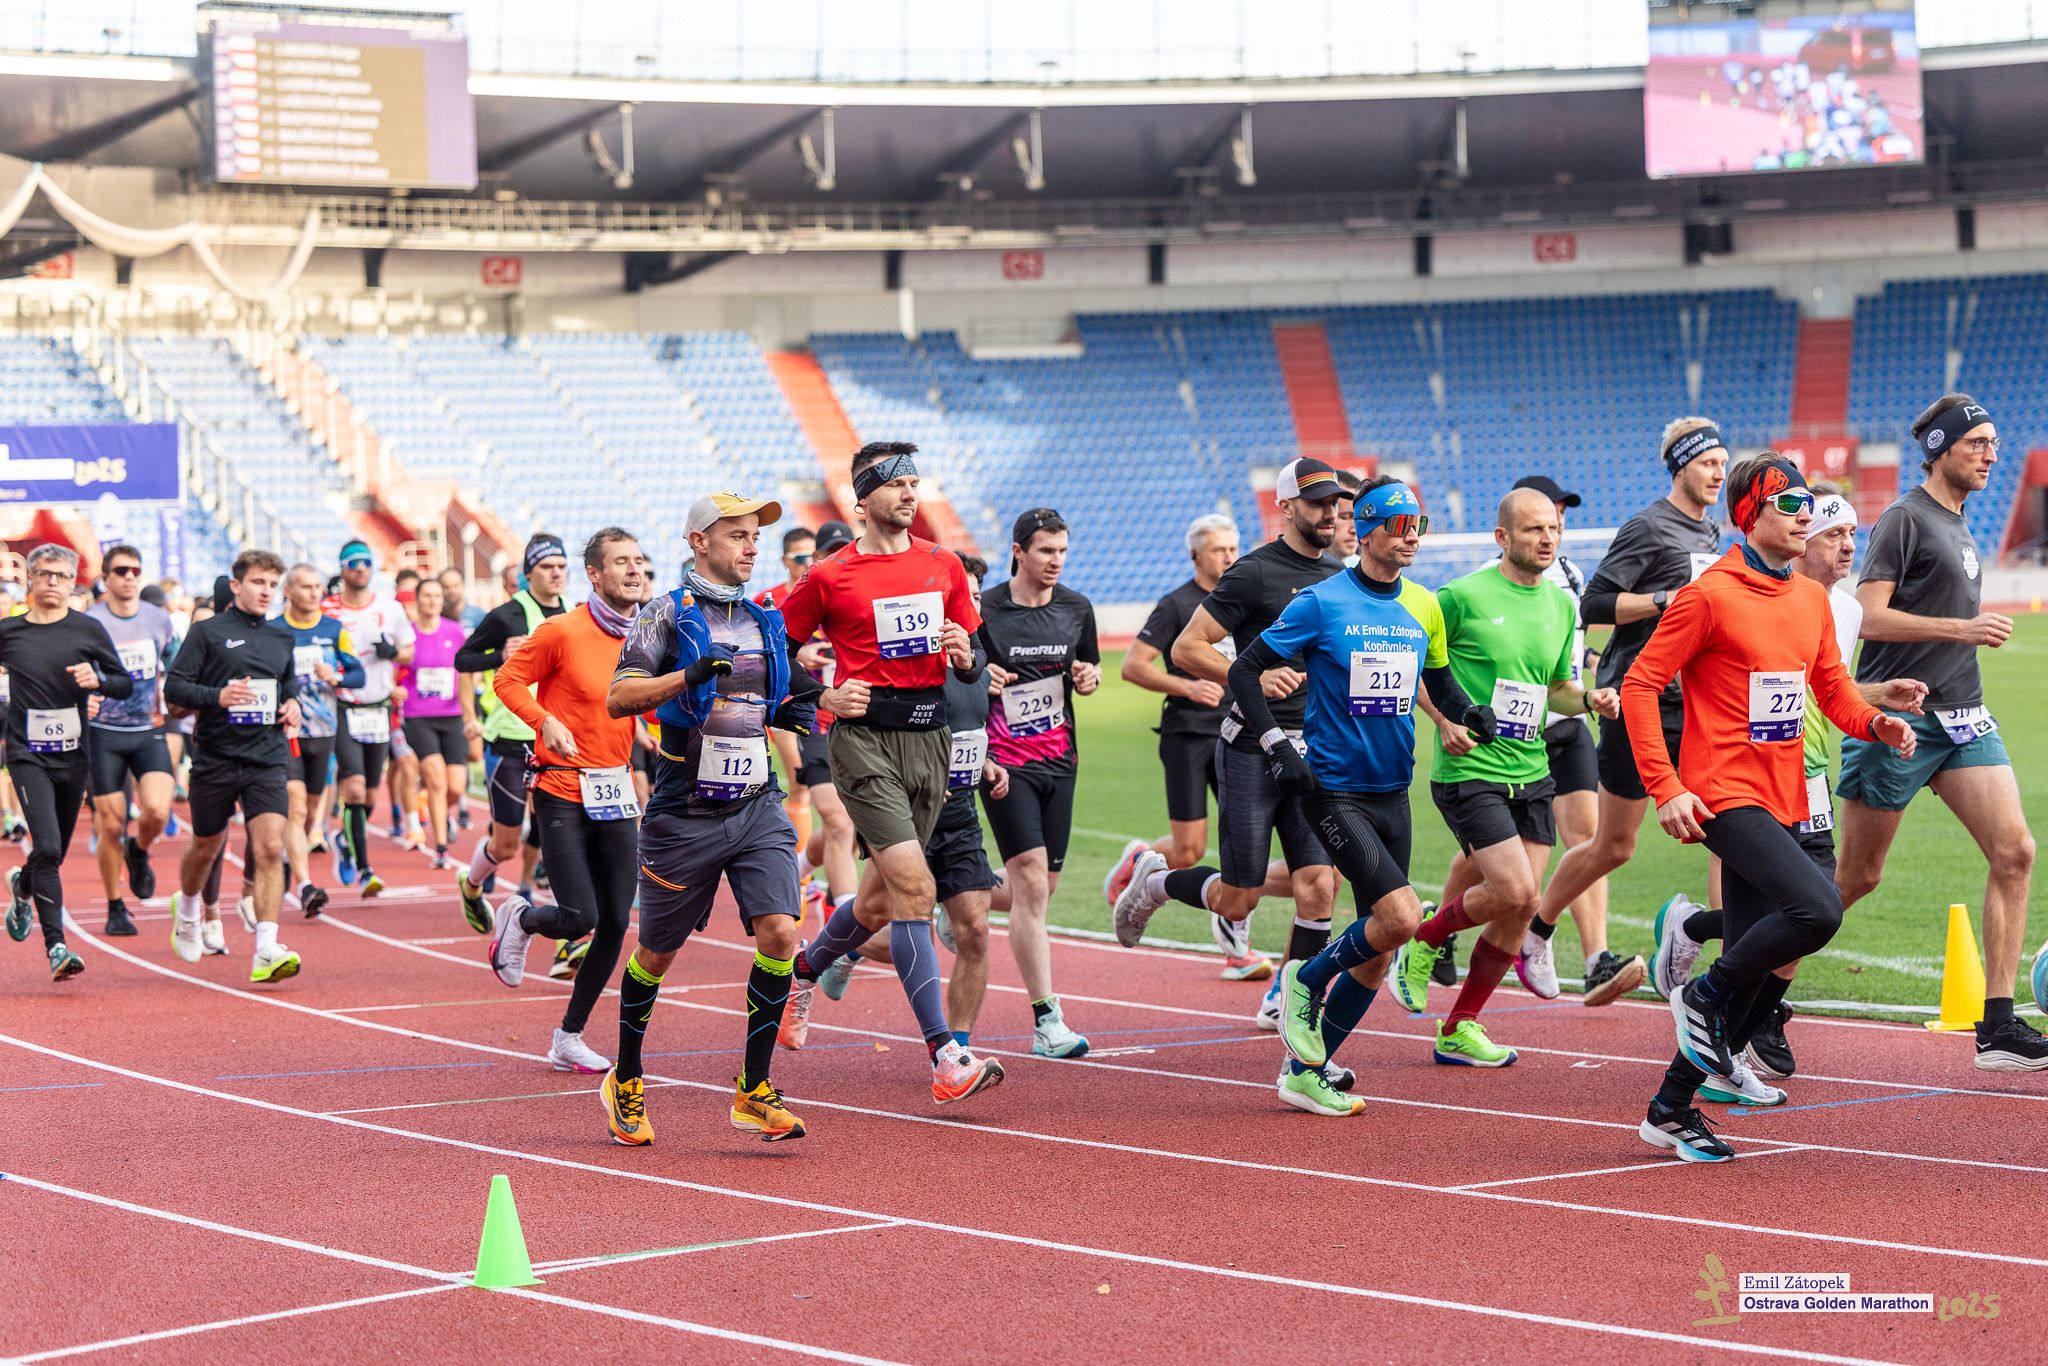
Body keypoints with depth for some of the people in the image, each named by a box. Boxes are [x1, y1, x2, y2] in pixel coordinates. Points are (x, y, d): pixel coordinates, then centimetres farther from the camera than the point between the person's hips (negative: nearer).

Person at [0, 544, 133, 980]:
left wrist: (97, 680, -14)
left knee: (56, 853, 13)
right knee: (47, 848, -17)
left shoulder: (88, 630, 2)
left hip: (73, 755, 2)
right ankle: (56, 946, -16)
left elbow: (126, 684, 6)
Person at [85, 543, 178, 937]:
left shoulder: (159, 619, 5)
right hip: (105, 733, -2)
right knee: (111, 825, 0)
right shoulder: (90, 623, -7)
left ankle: (139, 853, 18)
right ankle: (115, 909, 16)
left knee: (157, 810, -18)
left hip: (148, 731, 2)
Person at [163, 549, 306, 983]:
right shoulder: (208, 632, -2)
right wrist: (218, 696, -22)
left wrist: (293, 704, 8)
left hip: (267, 759, 2)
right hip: (216, 757, -2)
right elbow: (174, 687, -7)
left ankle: (265, 952, -17)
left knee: (270, 849, -14)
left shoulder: (282, 640, 13)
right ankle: (186, 908, 48)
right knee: (206, 847, 14)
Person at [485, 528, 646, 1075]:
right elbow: (508, 680, -2)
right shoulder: (562, 631, -10)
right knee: (579, 918, -12)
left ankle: (569, 1039, 16)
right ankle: (520, 918, 24)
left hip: (616, 794, 5)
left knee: (615, 924, 2)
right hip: (563, 791, -5)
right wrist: (546, 721, -18)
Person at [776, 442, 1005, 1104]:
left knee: (880, 902, 13)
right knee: (913, 887, -18)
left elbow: (973, 664, 16)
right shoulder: (830, 576, -2)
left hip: (928, 736, 5)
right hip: (864, 737, -5)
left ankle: (805, 969, 45)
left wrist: (964, 653, -6)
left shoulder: (944, 566, 11)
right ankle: (944, 1054, -20)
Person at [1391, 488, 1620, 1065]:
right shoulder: (1463, 595, -10)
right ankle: (1423, 942, 12)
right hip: (1470, 772, -7)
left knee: (1521, 907, 3)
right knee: (1514, 892, -17)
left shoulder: (1561, 605, 10)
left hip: (1531, 774, 7)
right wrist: (1446, 720, -14)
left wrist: (1589, 699, 1)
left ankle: (1460, 1028, 16)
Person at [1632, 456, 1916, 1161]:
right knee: (1817, 908, -26)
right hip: (1725, 795, -8)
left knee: (1753, 962, 6)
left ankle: (1672, 1109, 17)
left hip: (1782, 802, 8)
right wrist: (1667, 789, -16)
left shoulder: (1811, 599, 13)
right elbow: (1639, 686, -9)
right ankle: (1704, 998, -2)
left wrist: (1876, 723, -3)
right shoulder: (1709, 596, -9)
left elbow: (1833, 688, 21)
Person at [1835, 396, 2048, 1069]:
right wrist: (1964, 628, -19)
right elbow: (1870, 616, -16)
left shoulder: (1958, 526, 18)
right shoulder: (1904, 519, -8)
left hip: (1961, 718, 8)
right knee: (1856, 877, -1)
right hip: (1897, 717, -8)